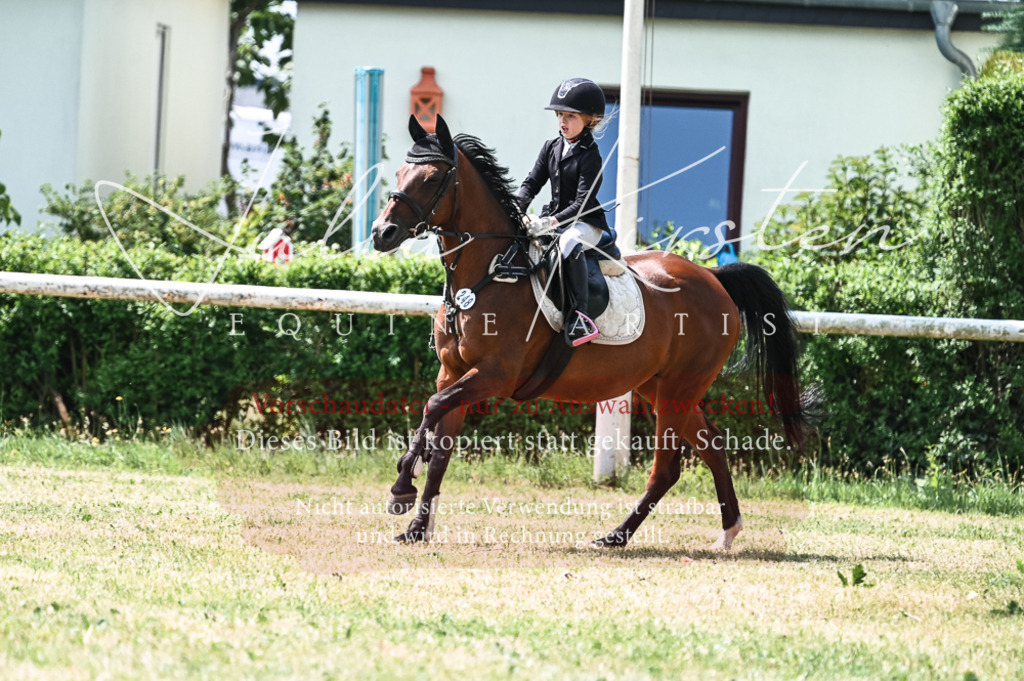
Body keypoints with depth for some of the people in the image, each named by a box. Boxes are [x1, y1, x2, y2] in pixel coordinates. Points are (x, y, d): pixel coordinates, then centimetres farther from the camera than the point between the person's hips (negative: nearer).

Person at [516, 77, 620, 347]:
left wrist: (551, 222, -31)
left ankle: (579, 314, -45)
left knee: (569, 242, -40)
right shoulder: (551, 148, 10)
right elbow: (532, 183, 9)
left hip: (587, 223, -8)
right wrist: (516, 210, -12)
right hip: (554, 218, 8)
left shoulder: (590, 156, -12)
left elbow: (584, 202, -19)